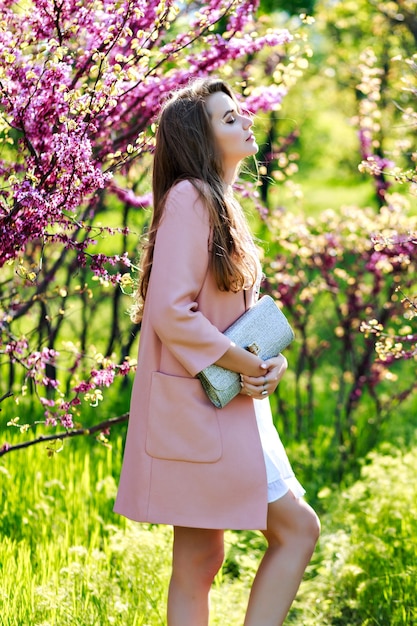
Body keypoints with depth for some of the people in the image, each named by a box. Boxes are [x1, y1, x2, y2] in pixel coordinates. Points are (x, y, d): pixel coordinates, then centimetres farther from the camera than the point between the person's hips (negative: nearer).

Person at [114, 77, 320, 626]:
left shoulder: (220, 202, 16)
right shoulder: (189, 199, -14)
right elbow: (170, 312, -22)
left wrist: (268, 357, 2)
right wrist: (245, 364, -15)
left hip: (222, 405, 9)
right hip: (200, 405, -9)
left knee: (198, 561, 10)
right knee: (297, 528, -5)